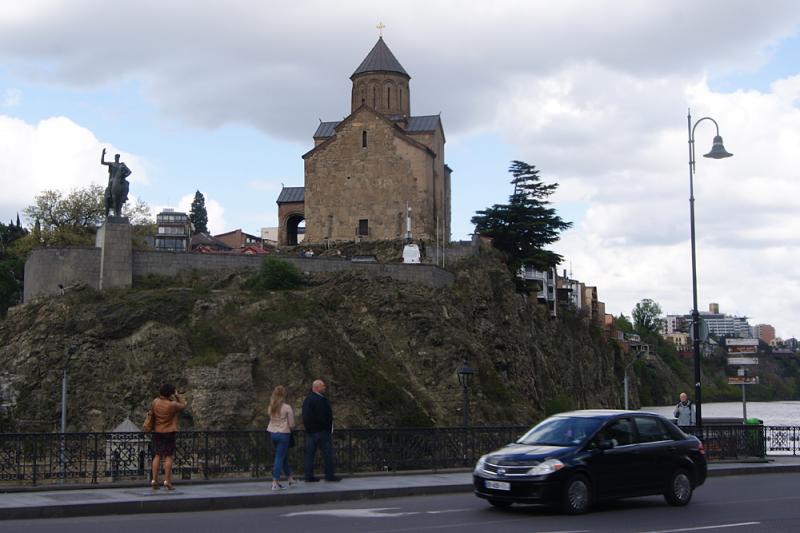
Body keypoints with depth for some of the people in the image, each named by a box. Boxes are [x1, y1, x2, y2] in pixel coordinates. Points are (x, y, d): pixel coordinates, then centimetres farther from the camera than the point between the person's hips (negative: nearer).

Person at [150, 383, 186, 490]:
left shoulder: (155, 402, -3)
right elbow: (183, 405, -2)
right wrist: (177, 396, 5)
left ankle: (154, 480, 7)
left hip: (157, 432, 5)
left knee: (157, 456, 10)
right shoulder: (172, 405, -17)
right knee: (168, 456, 0)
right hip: (169, 433, -5)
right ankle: (167, 481, -2)